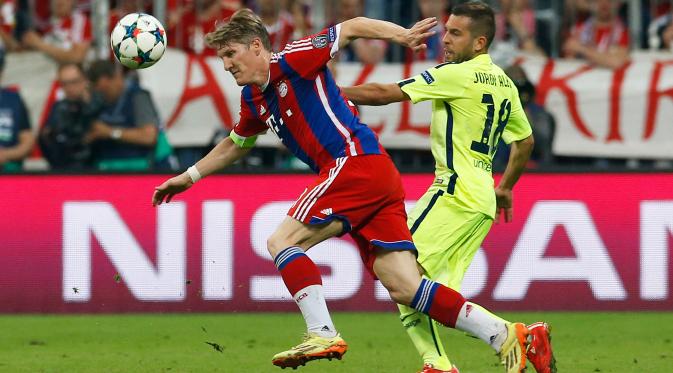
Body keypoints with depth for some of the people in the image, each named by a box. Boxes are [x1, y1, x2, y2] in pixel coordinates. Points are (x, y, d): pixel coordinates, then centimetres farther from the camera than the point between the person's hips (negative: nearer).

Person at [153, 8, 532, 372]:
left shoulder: (291, 60, -3)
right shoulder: (253, 99, 22)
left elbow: (351, 27, -2)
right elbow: (236, 144, 40)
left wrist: (402, 34, -14)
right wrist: (189, 177, 41)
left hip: (357, 162, -8)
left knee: (282, 241, -10)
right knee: (404, 288, -2)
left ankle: (323, 334, -18)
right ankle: (505, 334, -5)